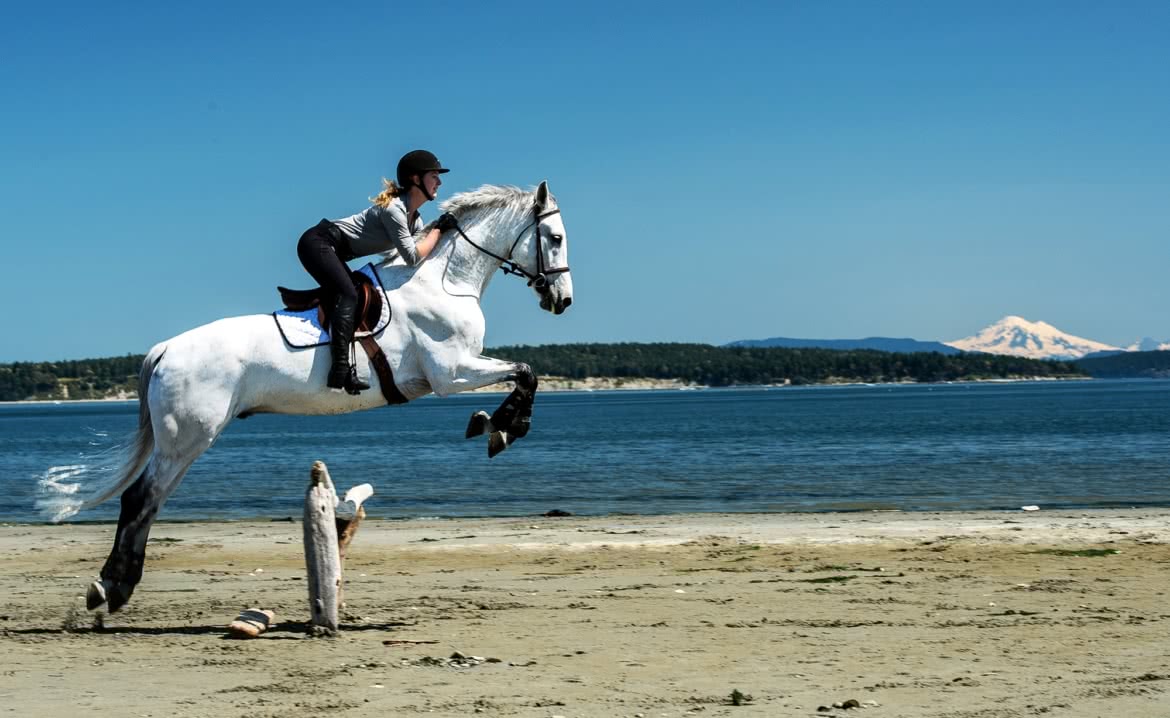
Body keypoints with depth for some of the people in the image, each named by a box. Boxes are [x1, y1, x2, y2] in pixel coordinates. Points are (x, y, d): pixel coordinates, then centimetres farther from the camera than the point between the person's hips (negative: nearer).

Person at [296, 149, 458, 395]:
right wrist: (438, 229, -11)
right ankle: (341, 369, -35)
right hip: (318, 243, -11)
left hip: (333, 252, 11)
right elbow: (412, 256, -22)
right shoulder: (394, 209, -20)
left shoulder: (415, 220, 10)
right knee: (348, 295, -25)